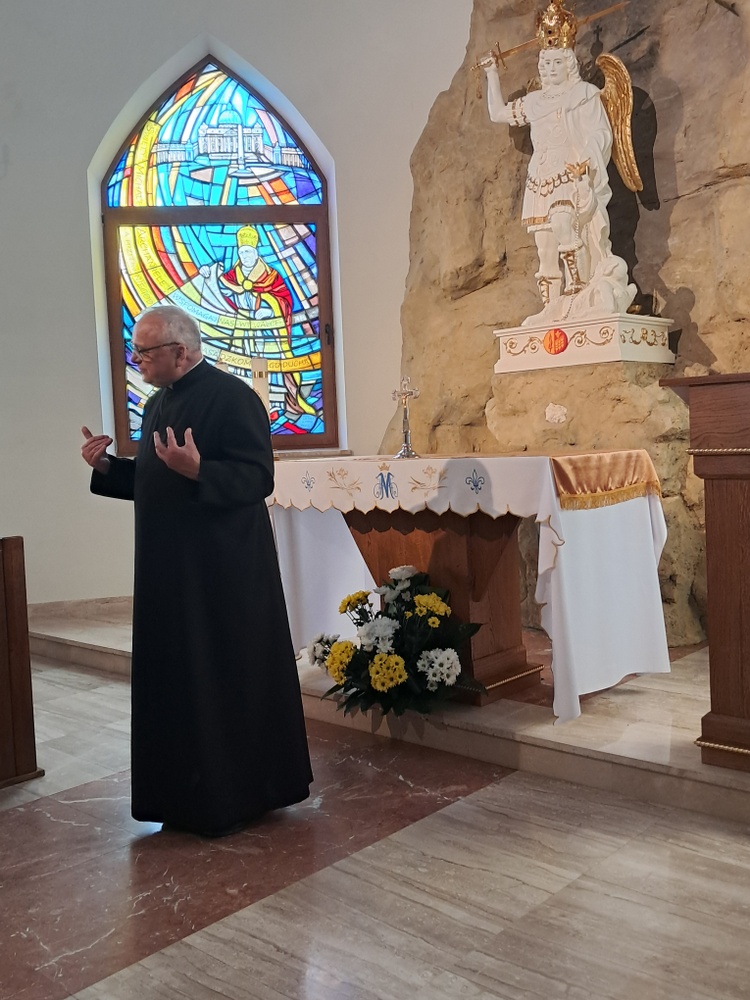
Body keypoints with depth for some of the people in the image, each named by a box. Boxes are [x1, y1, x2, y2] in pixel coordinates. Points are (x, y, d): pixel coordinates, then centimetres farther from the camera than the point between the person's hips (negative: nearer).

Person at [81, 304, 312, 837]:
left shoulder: (232, 397, -13)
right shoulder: (157, 405, 15)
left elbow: (257, 478, -19)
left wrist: (197, 470, -32)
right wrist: (107, 467, 7)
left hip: (225, 573, -9)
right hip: (170, 572, 9)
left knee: (226, 680, 1)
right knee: (177, 680, 14)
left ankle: (232, 795, 17)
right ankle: (188, 791, 28)